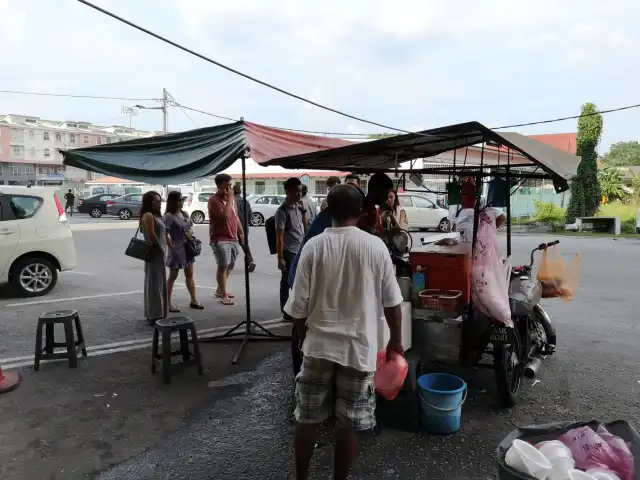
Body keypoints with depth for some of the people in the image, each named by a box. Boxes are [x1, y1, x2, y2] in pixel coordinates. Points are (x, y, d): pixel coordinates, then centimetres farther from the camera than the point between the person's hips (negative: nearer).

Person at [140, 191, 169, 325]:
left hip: (159, 253, 10)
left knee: (159, 283, 15)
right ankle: (155, 315, -1)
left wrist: (169, 247, 11)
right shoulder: (148, 215, -12)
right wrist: (162, 249, -12)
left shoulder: (156, 215, 18)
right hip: (154, 253, -10)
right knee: (155, 284, -6)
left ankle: (153, 314, 24)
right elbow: (152, 235, -20)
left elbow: (163, 234, 19)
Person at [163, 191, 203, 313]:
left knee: (189, 275, 12)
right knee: (173, 276, 3)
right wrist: (170, 246, -19)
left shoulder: (185, 214, 7)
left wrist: (190, 233, -4)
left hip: (187, 247, 7)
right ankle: (168, 303, 13)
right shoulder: (169, 216, -14)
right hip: (176, 248, -7)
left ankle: (194, 301, 21)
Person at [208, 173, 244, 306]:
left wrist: (241, 233, 19)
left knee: (231, 265, 14)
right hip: (220, 239, -8)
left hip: (233, 238, 8)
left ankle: (220, 290, 29)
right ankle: (224, 295, -1)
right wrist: (229, 198, -19)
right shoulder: (214, 200, -12)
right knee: (223, 266, -8)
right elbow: (225, 215, -26)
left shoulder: (231, 198, 14)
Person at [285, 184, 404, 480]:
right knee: (349, 424, 13)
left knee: (307, 418, 17)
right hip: (359, 347, -1)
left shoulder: (313, 246, -7)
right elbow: (391, 301, -2)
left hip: (318, 345, 1)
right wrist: (396, 339, 12)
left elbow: (299, 304, -4)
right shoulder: (375, 246, -8)